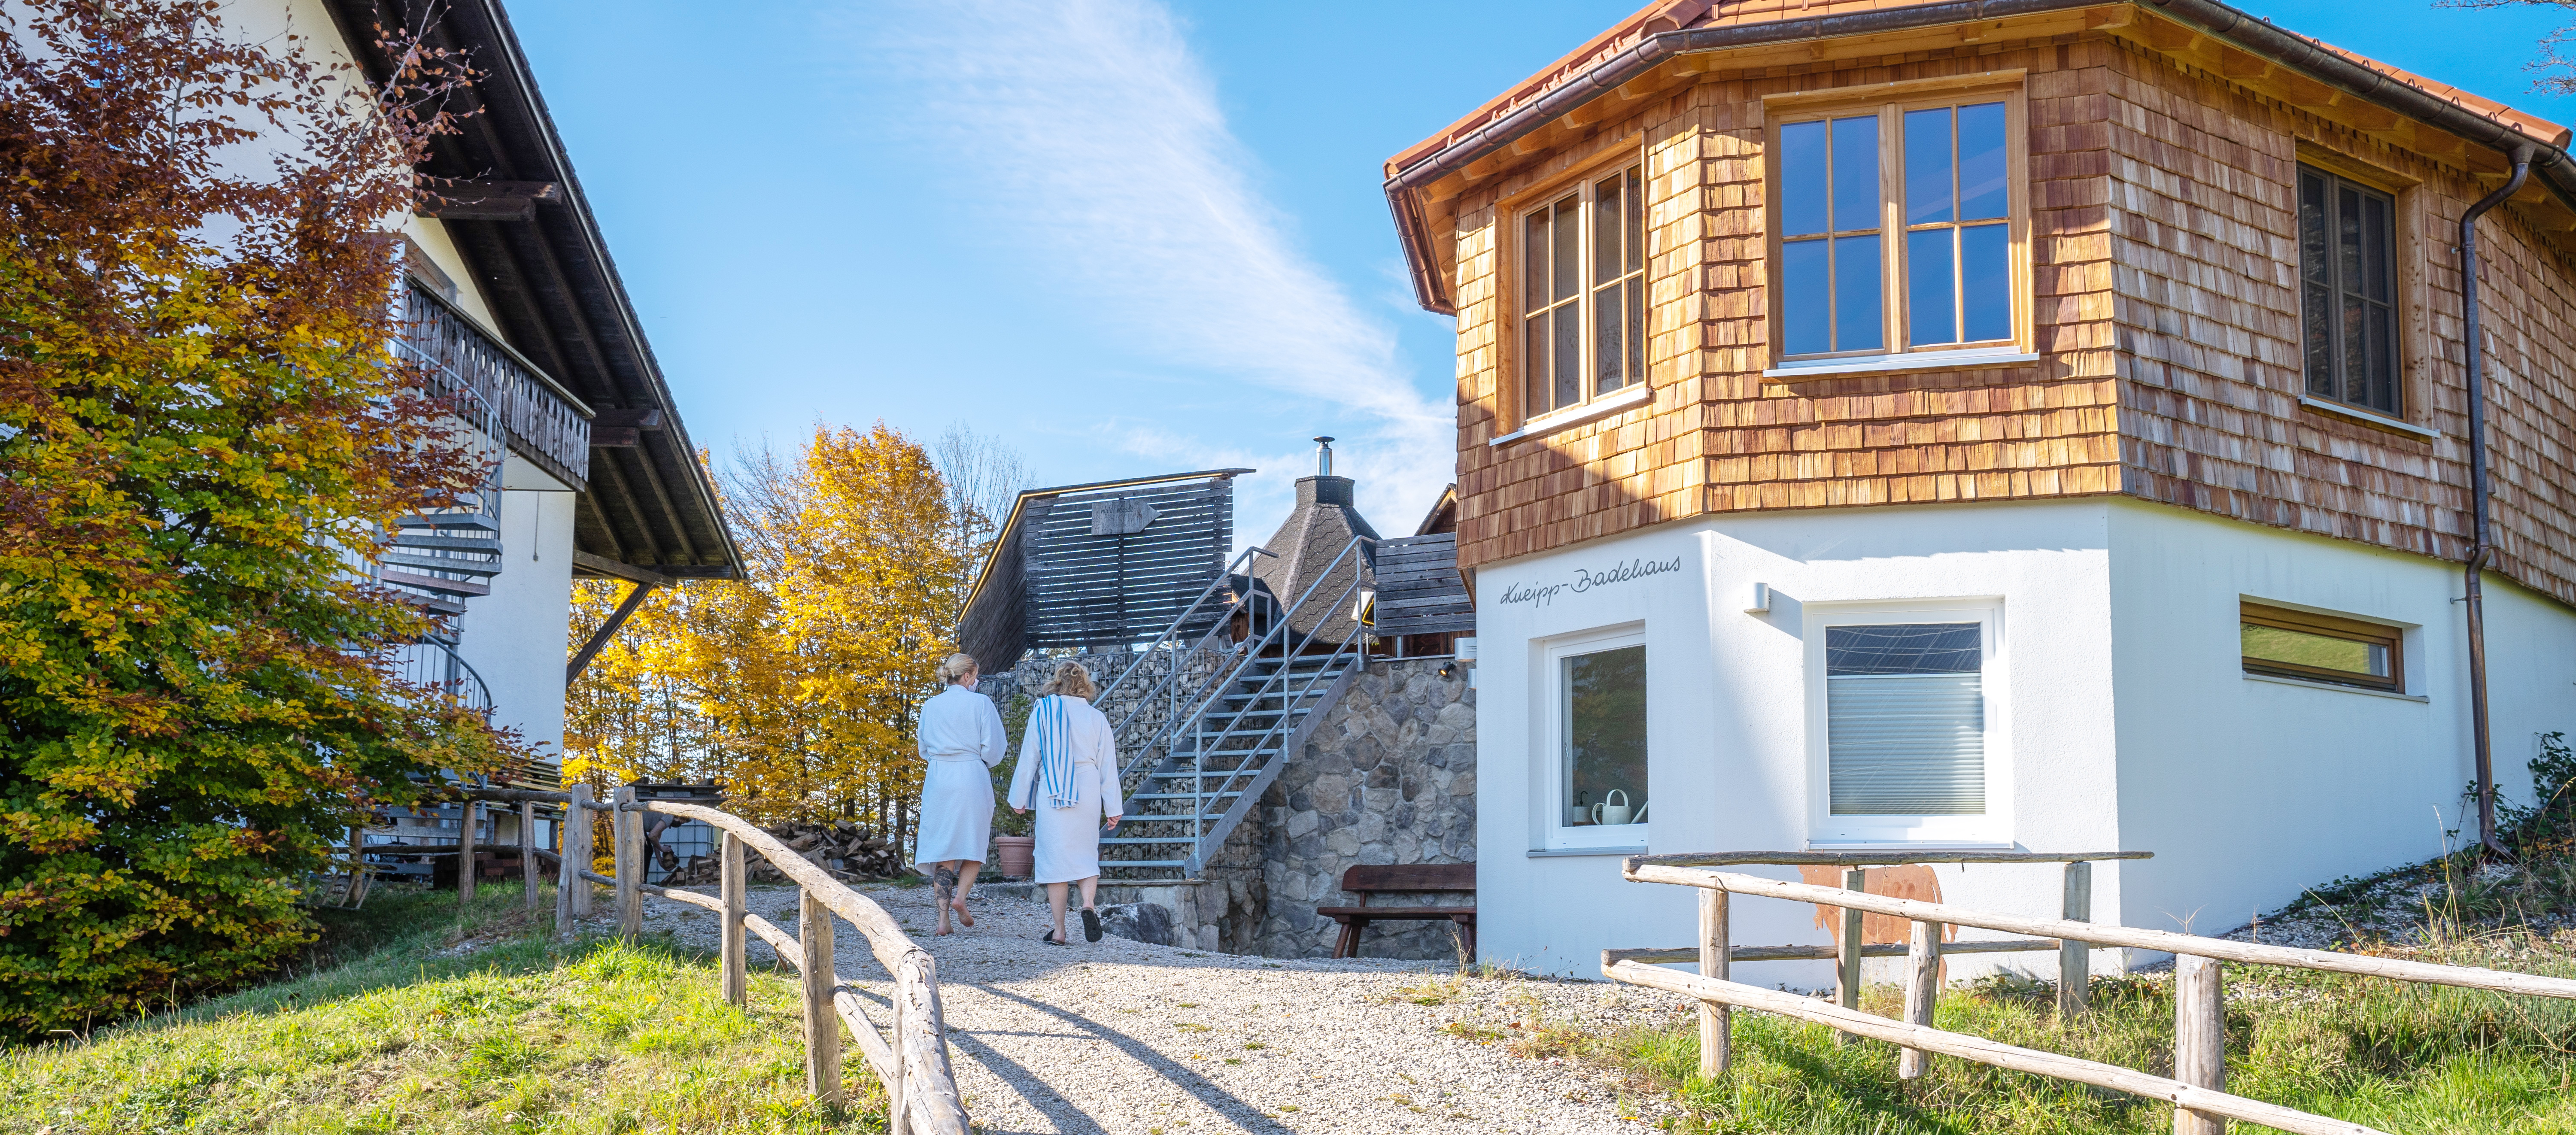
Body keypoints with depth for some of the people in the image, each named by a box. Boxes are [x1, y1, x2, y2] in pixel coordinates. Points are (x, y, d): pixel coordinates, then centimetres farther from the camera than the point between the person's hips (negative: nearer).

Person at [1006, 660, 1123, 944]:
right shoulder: (1097, 718, 6)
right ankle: (1088, 904, -13)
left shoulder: (1043, 712, 0)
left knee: (1055, 857, 3)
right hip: (1089, 794, 2)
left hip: (1053, 793, -2)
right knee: (1086, 853, 14)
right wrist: (1113, 809, 9)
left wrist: (1019, 798, 8)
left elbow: (1029, 757, 1)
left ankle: (1059, 930, 4)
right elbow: (1108, 766, 5)